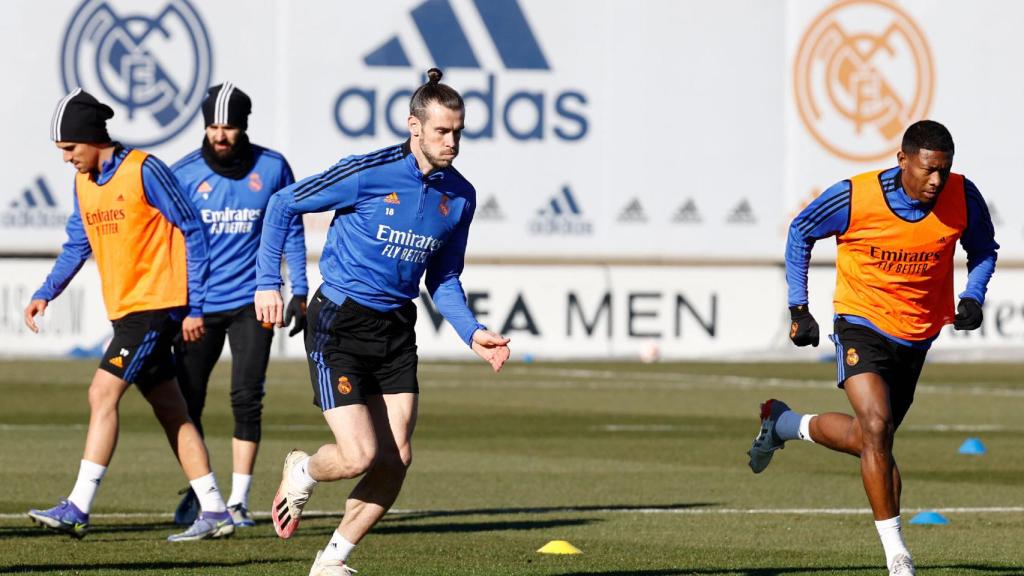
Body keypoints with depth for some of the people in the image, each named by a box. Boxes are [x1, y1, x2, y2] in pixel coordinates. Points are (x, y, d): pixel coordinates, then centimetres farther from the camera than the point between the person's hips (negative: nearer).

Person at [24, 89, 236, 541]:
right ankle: (214, 512, 12)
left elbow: (191, 232, -10)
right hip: (126, 312, 8)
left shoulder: (143, 171, -12)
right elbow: (77, 246, 21)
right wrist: (45, 294, 7)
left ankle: (78, 508, -16)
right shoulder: (84, 183, 11)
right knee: (171, 412, 9)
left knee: (103, 394, -15)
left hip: (157, 305, -8)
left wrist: (195, 308, -11)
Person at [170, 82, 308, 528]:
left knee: (246, 400, -9)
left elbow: (291, 231, 9)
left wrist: (299, 294, 5)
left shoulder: (272, 169, -2)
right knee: (187, 402, 3)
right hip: (197, 304, 1)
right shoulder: (183, 174, -3)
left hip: (252, 302, -1)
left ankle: (238, 500, -2)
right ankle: (197, 492, 23)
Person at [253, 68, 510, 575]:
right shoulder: (367, 173, -16)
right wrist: (268, 282, -10)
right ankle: (302, 472, 22)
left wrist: (473, 333, 0)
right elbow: (282, 205, -5)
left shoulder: (460, 196, 2)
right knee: (360, 456, -15)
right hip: (339, 324, -6)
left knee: (396, 460, -3)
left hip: (397, 329, 6)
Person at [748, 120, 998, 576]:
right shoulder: (854, 198, -20)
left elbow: (983, 249, 7)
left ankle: (783, 424, 41)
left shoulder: (963, 198, -14)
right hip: (861, 323, -4)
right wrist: (798, 309, -3)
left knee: (868, 440, 13)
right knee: (876, 427, -24)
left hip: (917, 337, 4)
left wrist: (972, 298, -11)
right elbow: (801, 233, -2)